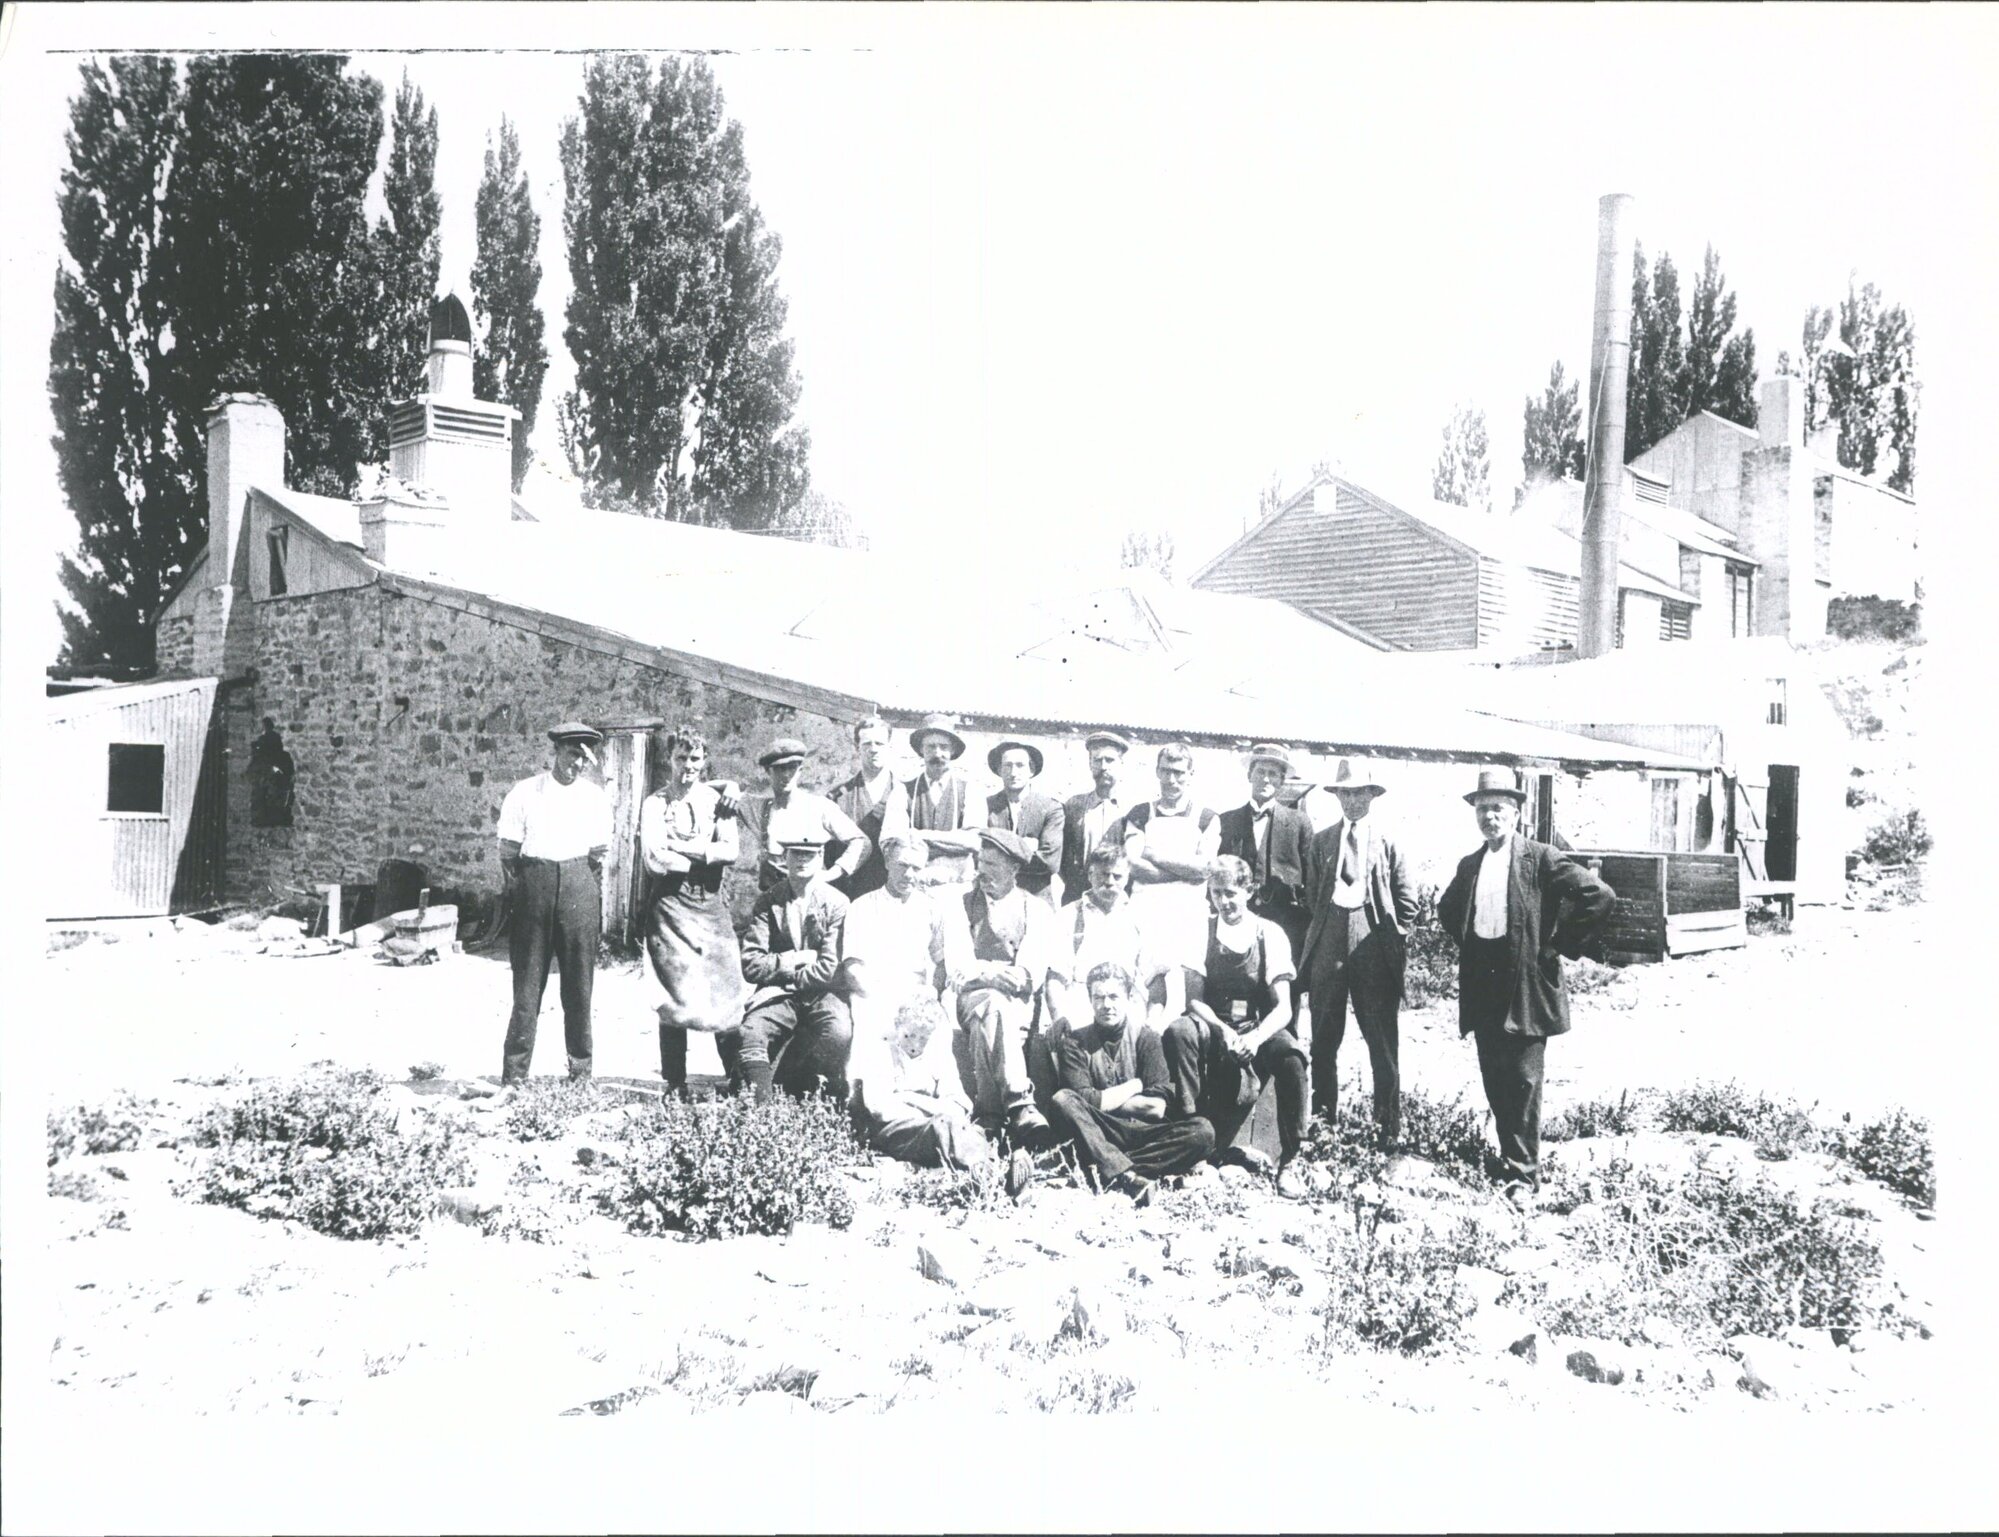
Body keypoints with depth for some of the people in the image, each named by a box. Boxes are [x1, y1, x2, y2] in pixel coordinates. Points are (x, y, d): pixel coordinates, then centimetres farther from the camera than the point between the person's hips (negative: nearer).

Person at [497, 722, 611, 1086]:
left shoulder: (596, 796, 12)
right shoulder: (525, 793, 5)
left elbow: (599, 855, 13)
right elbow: (508, 852, 7)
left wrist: (599, 905, 7)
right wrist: (518, 889, 0)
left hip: (580, 888, 2)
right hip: (534, 883, -2)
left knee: (579, 980, 2)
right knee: (527, 979, -2)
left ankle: (581, 1067, 11)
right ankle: (514, 1073, 2)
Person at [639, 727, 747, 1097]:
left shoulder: (716, 800, 10)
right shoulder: (654, 803, 2)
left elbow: (731, 851, -3)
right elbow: (655, 859, -11)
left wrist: (684, 848, -11)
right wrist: (707, 857, -7)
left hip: (711, 903, 3)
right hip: (670, 902, -2)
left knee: (727, 994, 1)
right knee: (676, 997, -4)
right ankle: (675, 1087, 6)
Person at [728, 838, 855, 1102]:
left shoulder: (837, 903, -2)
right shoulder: (768, 902, 3)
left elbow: (830, 969, -10)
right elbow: (750, 966, -5)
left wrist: (780, 971, -5)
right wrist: (795, 960, -11)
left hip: (821, 993, -1)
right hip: (778, 995, 1)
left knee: (840, 1032, -32)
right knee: (749, 1033, -29)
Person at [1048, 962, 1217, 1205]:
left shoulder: (1145, 1036, 5)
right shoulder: (1074, 1043, 2)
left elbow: (1157, 1107, -5)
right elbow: (1086, 1102, -12)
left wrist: (1104, 1100, -7)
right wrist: (1135, 1086, -4)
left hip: (1141, 1133, 1)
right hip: (1097, 1134, -1)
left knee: (1202, 1131, -24)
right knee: (1062, 1100, -29)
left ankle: (1109, 1172, -31)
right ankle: (1128, 1176, -40)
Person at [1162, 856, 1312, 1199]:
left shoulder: (1270, 934, -5)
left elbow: (1282, 1007, -11)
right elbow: (1194, 999, -7)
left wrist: (1256, 1037, -32)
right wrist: (1223, 1031, -27)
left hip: (1260, 1031, -1)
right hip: (1213, 1026, 1)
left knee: (1290, 1054, -33)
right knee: (1178, 1032, -32)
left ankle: (1290, 1160, -22)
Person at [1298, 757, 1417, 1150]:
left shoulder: (1386, 843, 6)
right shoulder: (1321, 841, 10)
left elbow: (1406, 900, 7)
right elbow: (1311, 895, 12)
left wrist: (1395, 939, 1)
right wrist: (1327, 925, 3)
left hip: (1374, 949, -2)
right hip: (1329, 948, 2)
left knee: (1383, 1041, -1)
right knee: (1323, 1038, 5)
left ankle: (1388, 1127, 5)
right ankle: (1323, 1119, 15)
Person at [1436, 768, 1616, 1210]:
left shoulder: (1540, 859, -6)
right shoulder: (1469, 866, 12)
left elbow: (1600, 896, -12)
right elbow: (1447, 909, 31)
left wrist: (1560, 942, -9)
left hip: (1526, 988, -5)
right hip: (1484, 989, 6)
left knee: (1523, 1083, -5)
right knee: (1495, 1085, 9)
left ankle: (1523, 1174, 0)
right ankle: (1511, 1161, 21)